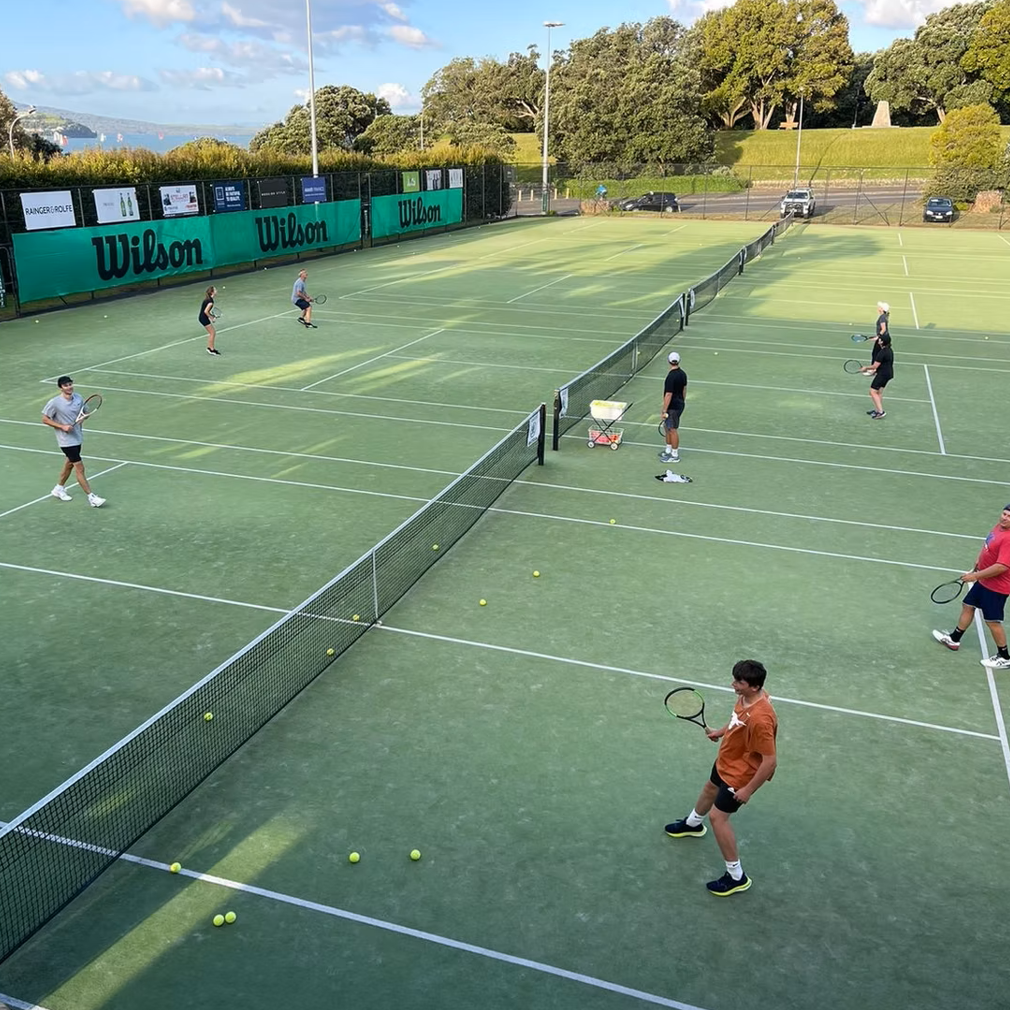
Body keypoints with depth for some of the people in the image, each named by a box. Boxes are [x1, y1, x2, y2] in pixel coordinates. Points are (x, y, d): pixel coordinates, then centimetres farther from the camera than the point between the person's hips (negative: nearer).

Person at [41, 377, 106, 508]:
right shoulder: (55, 403, -17)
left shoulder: (78, 397, -1)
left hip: (77, 437, 7)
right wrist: (62, 427, -20)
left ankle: (59, 489, 43)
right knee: (79, 468, -8)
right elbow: (45, 419, -9)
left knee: (69, 463, 22)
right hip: (66, 440, -7)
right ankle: (92, 498, -5)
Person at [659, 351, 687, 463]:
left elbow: (668, 395, -23)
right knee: (668, 427, 21)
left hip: (672, 407, -9)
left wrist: (664, 411, -17)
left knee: (673, 430, 1)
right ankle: (668, 451, 32)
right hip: (680, 405, 9)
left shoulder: (671, 376, -25)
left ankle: (675, 455, 11)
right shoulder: (683, 373, 2)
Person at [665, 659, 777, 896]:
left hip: (740, 773, -9)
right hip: (726, 761, 9)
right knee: (710, 789, 32)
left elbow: (769, 761, -33)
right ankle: (692, 824, 64)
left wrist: (748, 790, -25)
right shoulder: (746, 696, -15)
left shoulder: (760, 719, -41)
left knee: (718, 817, -3)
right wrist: (721, 732, 12)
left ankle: (736, 877, 13)